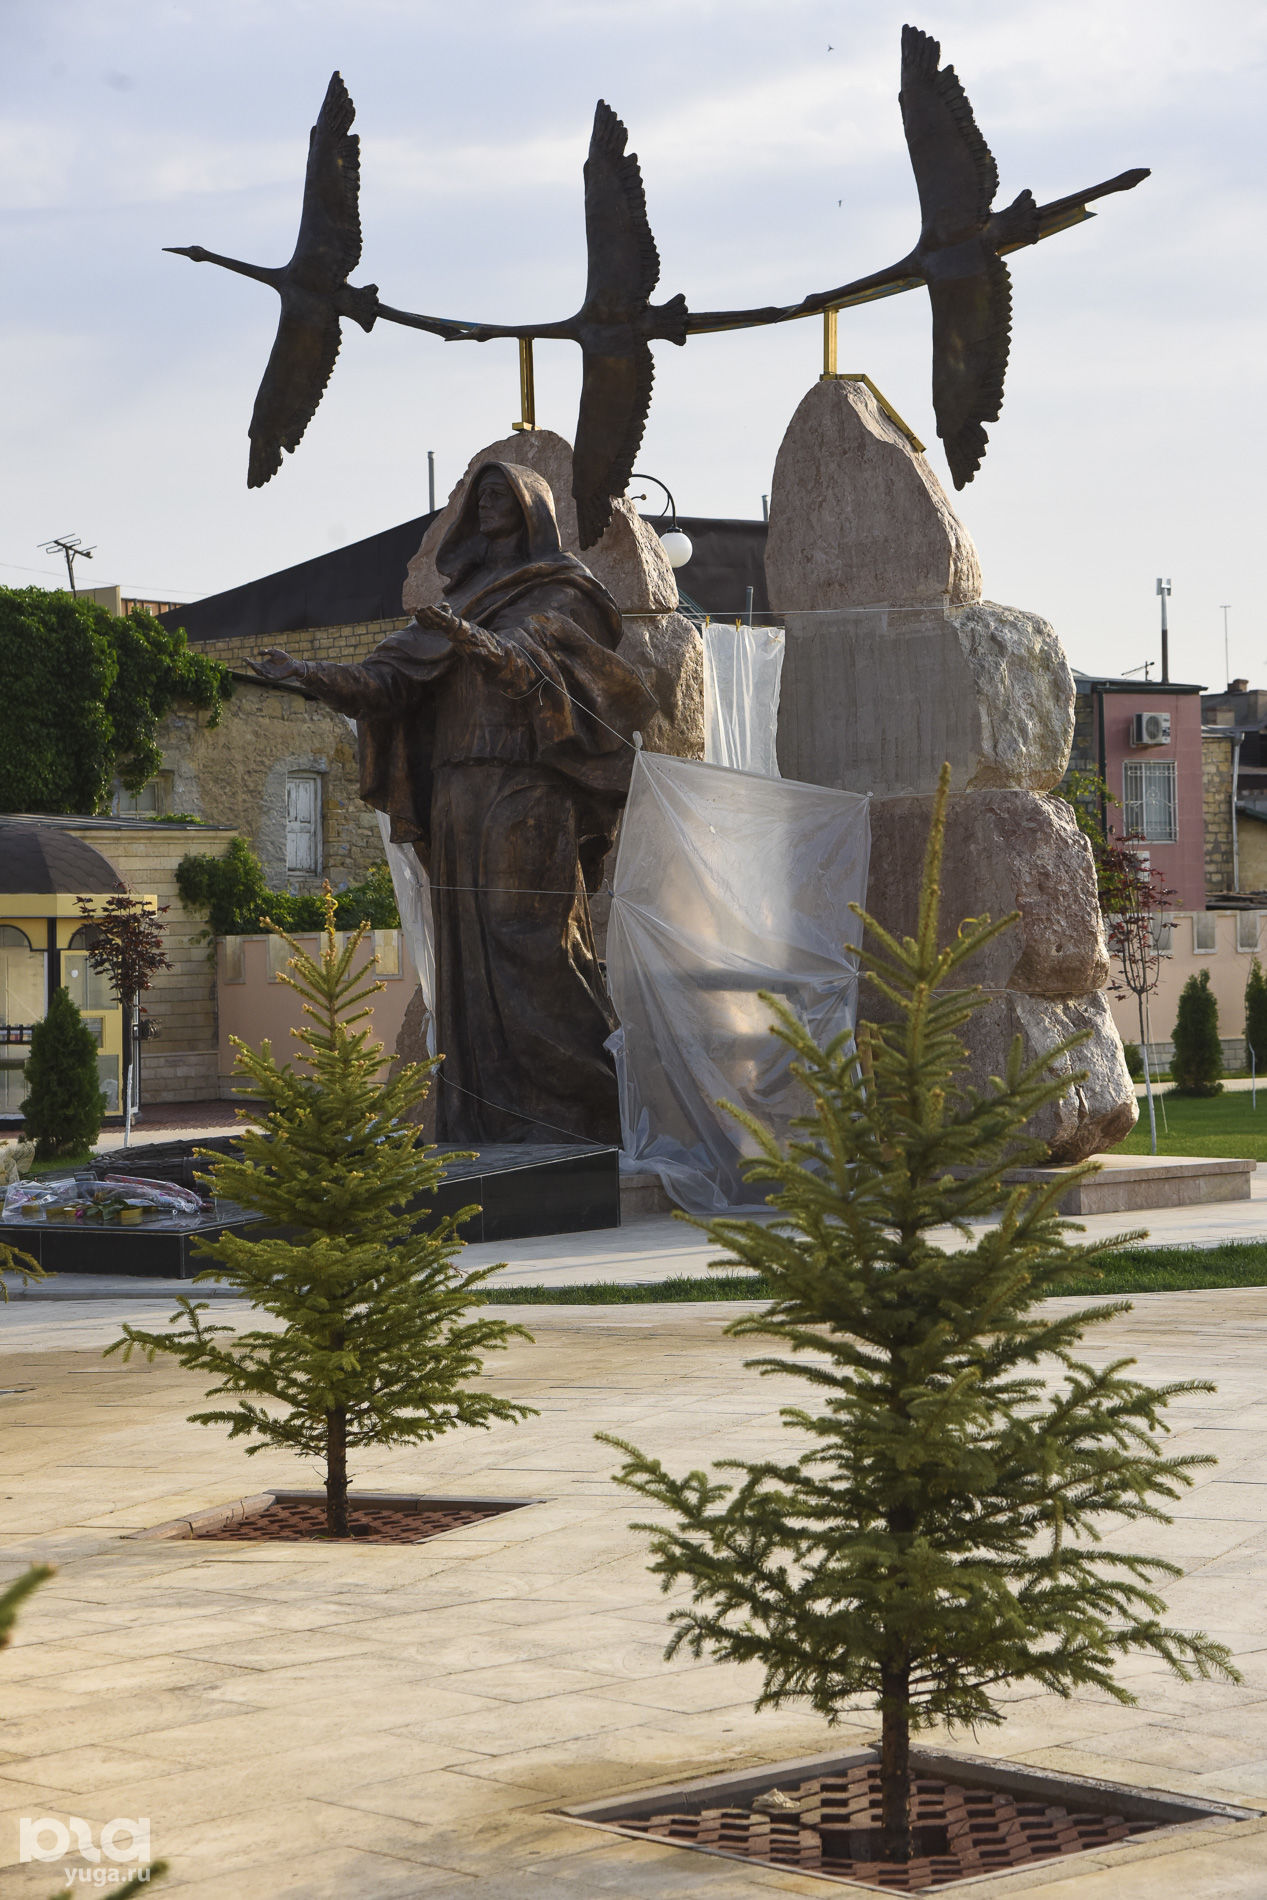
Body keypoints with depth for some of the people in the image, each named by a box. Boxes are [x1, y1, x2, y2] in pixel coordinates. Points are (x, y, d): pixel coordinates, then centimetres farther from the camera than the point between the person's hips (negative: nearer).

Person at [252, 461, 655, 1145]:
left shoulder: (561, 591, 5)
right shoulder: (463, 597, 22)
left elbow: (532, 656, -15)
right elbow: (393, 675, 11)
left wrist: (479, 645, -35)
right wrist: (312, 674, -3)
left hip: (525, 790, -6)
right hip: (457, 797, 6)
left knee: (528, 940, -12)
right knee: (470, 951, 1)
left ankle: (568, 1107, -8)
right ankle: (485, 1119, 1)